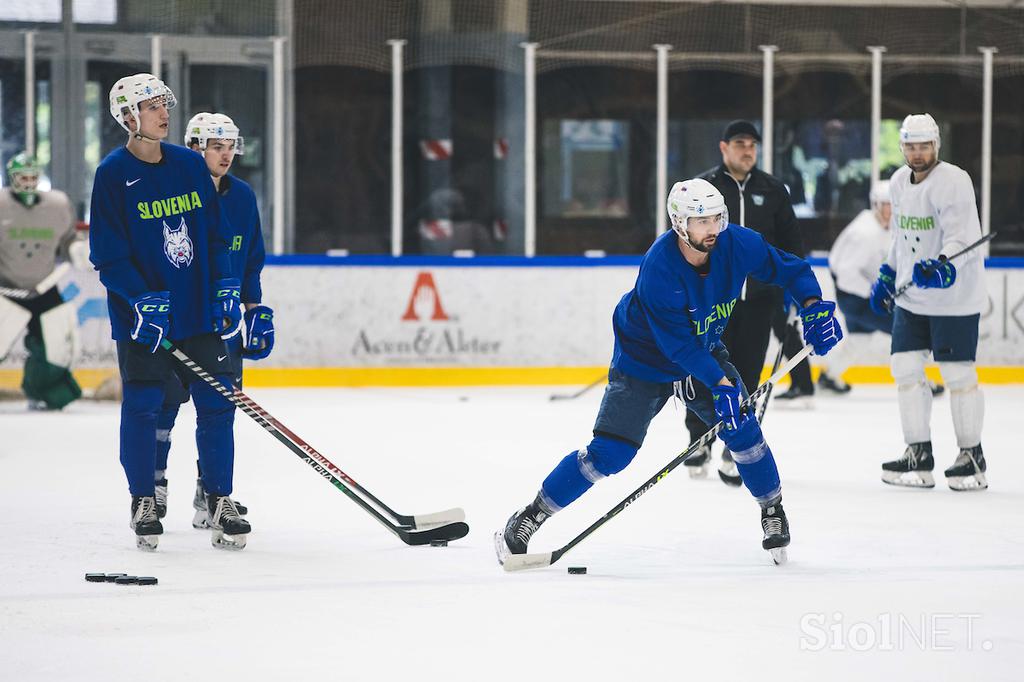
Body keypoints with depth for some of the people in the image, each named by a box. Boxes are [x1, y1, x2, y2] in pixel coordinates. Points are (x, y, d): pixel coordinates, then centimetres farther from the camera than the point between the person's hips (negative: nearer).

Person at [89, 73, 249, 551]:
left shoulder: (190, 165, 7)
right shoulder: (113, 174, -7)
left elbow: (214, 233, 14)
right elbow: (108, 255, -10)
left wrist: (225, 287, 4)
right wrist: (144, 300, -20)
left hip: (199, 312, 4)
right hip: (140, 315, -4)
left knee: (216, 403, 1)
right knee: (141, 407, 2)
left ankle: (220, 501, 10)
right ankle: (143, 503, 16)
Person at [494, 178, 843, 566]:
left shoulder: (736, 244, -19)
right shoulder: (659, 268, -33)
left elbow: (788, 268, -4)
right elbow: (678, 344, -32)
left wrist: (813, 305, -21)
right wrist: (720, 384, -37)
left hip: (704, 349, 5)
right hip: (645, 358, -5)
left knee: (742, 427, -11)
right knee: (609, 453, -11)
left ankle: (773, 512, 12)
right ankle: (529, 519, -1)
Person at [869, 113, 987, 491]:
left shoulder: (953, 182, -16)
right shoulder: (899, 182, 9)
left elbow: (962, 237, -27)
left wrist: (944, 267, -43)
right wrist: (887, 275, 24)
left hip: (954, 295, -8)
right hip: (912, 296, 8)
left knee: (958, 373, -4)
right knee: (906, 368, 4)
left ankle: (972, 456, 7)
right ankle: (919, 454, 12)